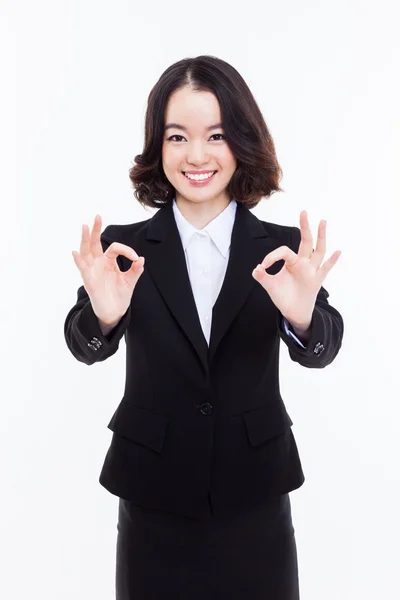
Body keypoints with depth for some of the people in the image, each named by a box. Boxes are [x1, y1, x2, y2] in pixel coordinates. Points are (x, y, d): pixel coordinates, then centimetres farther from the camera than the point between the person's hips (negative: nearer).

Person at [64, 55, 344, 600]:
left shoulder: (285, 250, -4)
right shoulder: (123, 249, -4)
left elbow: (320, 352, -14)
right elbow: (88, 348, -14)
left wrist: (301, 313, -37)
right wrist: (103, 316, -37)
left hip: (255, 498, 1)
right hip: (154, 499, 0)